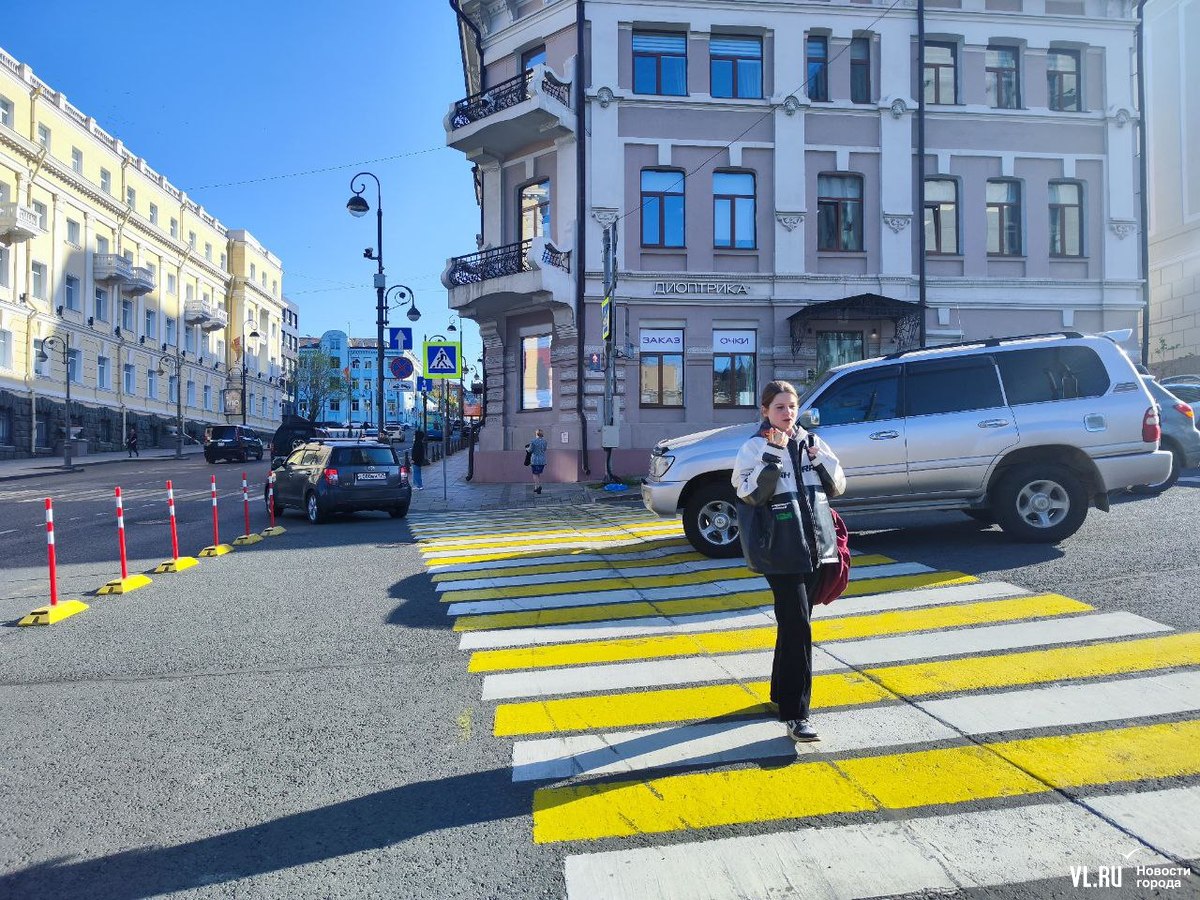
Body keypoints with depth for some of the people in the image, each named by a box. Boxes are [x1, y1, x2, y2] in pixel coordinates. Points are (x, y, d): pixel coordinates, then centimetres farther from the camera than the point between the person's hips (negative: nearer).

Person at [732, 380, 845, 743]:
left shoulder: (810, 441, 10)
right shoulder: (755, 447, -5)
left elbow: (837, 487, 8)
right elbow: (750, 494, -18)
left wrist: (818, 454, -7)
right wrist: (773, 453, -22)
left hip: (814, 548, 6)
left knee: (793, 624, 17)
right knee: (798, 628, -11)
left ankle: (781, 692, 33)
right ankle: (794, 713, -6)